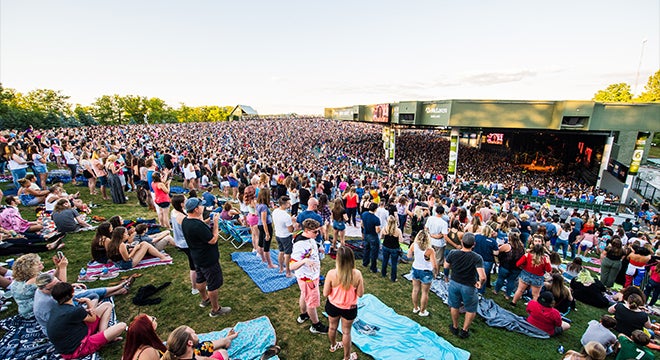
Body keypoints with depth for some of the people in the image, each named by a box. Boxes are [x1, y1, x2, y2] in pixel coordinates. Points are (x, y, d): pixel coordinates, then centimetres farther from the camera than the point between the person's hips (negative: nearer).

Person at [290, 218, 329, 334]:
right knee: (312, 301, 11)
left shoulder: (310, 238, -6)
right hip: (307, 277, -9)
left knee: (305, 296, 29)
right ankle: (316, 326, 32)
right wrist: (304, 261, -53)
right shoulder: (300, 245, -35)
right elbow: (292, 266, -39)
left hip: (313, 274, 9)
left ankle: (303, 315, 53)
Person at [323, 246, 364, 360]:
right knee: (346, 331, 23)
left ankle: (333, 346, 57)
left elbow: (325, 293, -17)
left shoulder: (331, 274, -29)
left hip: (333, 306, 1)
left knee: (332, 327, 29)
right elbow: (360, 294, -15)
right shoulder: (357, 274, -27)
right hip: (349, 308, 0)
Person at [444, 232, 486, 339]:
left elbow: (446, 267, -3)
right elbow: (482, 277, -30)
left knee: (454, 306, 23)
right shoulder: (477, 258, -24)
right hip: (469, 287, -2)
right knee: (471, 310, 22)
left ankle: (455, 327, 41)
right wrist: (480, 284, -8)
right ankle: (464, 331, 32)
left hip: (454, 283, 3)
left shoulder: (453, 253, -16)